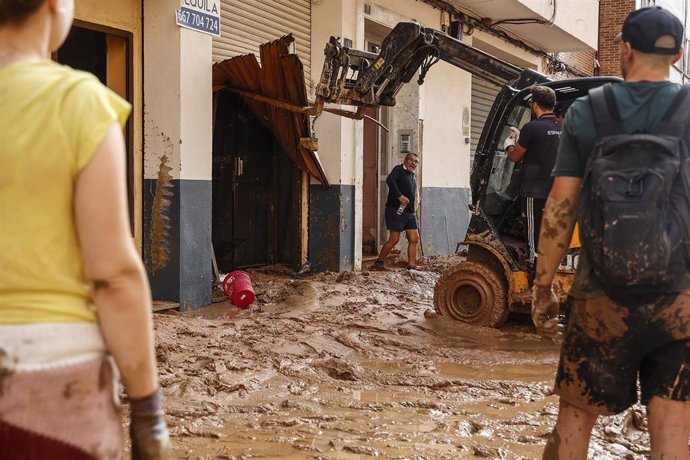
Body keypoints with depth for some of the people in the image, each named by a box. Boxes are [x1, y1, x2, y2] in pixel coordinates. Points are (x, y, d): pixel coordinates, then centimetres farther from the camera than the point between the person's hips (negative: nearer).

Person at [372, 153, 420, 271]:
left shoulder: (413, 177, 20)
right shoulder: (399, 169, -4)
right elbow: (389, 180, -23)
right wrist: (399, 196, -29)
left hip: (409, 212, 8)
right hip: (396, 211, -8)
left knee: (414, 238, 0)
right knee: (394, 239, -8)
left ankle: (411, 266, 2)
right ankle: (379, 262, 6)